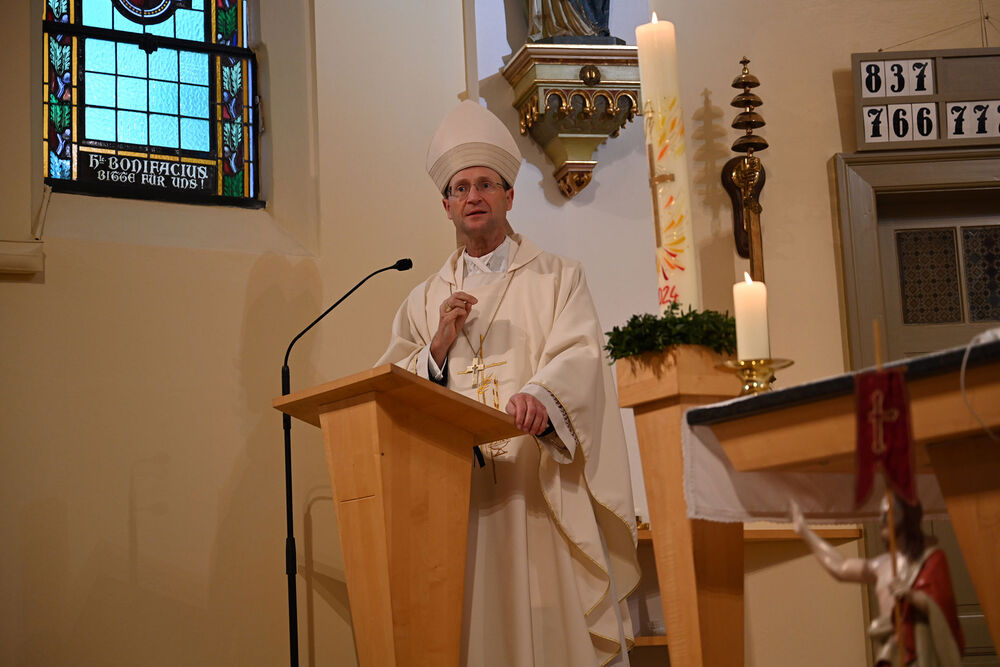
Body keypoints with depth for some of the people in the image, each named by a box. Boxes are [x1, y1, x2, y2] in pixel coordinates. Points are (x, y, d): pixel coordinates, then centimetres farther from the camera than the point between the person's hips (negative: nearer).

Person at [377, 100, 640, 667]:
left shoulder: (558, 277, 10)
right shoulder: (426, 300, 18)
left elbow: (580, 358, -7)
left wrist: (541, 395, -27)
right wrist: (441, 344, -6)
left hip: (544, 484, -2)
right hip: (463, 489, 2)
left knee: (561, 620, -7)